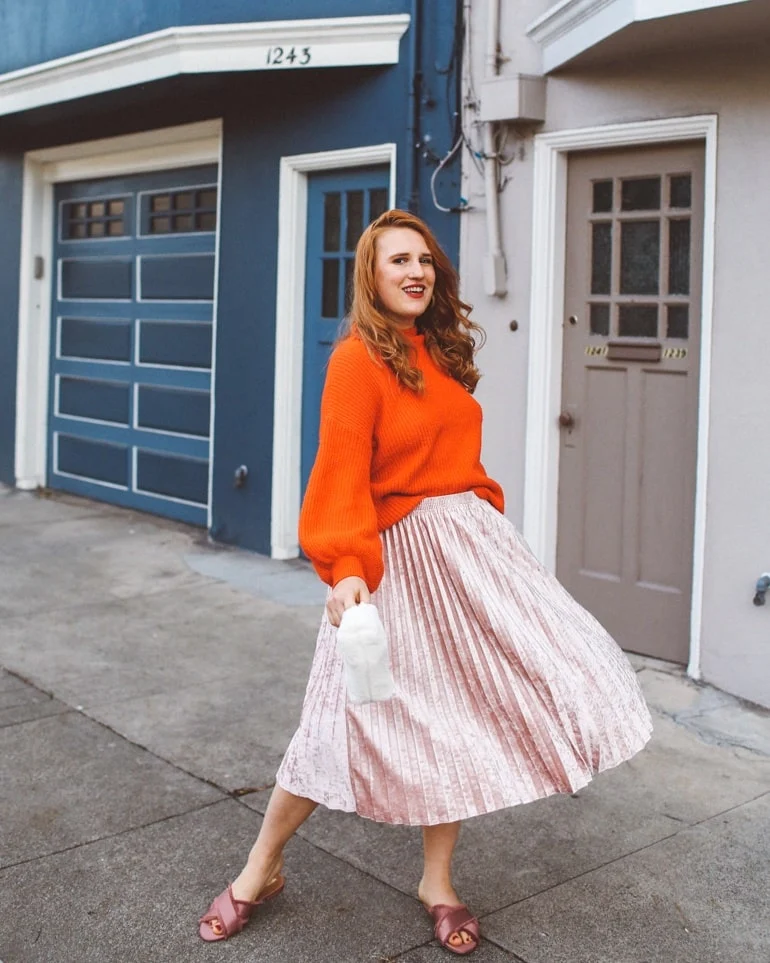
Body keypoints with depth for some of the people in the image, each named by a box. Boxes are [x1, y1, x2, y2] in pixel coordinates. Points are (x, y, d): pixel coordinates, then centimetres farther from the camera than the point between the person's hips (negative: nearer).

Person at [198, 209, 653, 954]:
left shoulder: (443, 351, 11)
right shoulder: (358, 359, -13)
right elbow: (342, 474, -21)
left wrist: (486, 523, 14)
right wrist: (345, 569, -31)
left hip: (468, 542, 7)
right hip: (397, 554, -7)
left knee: (459, 708, 9)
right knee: (353, 719, -3)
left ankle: (437, 880, 25)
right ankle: (260, 871, 18)